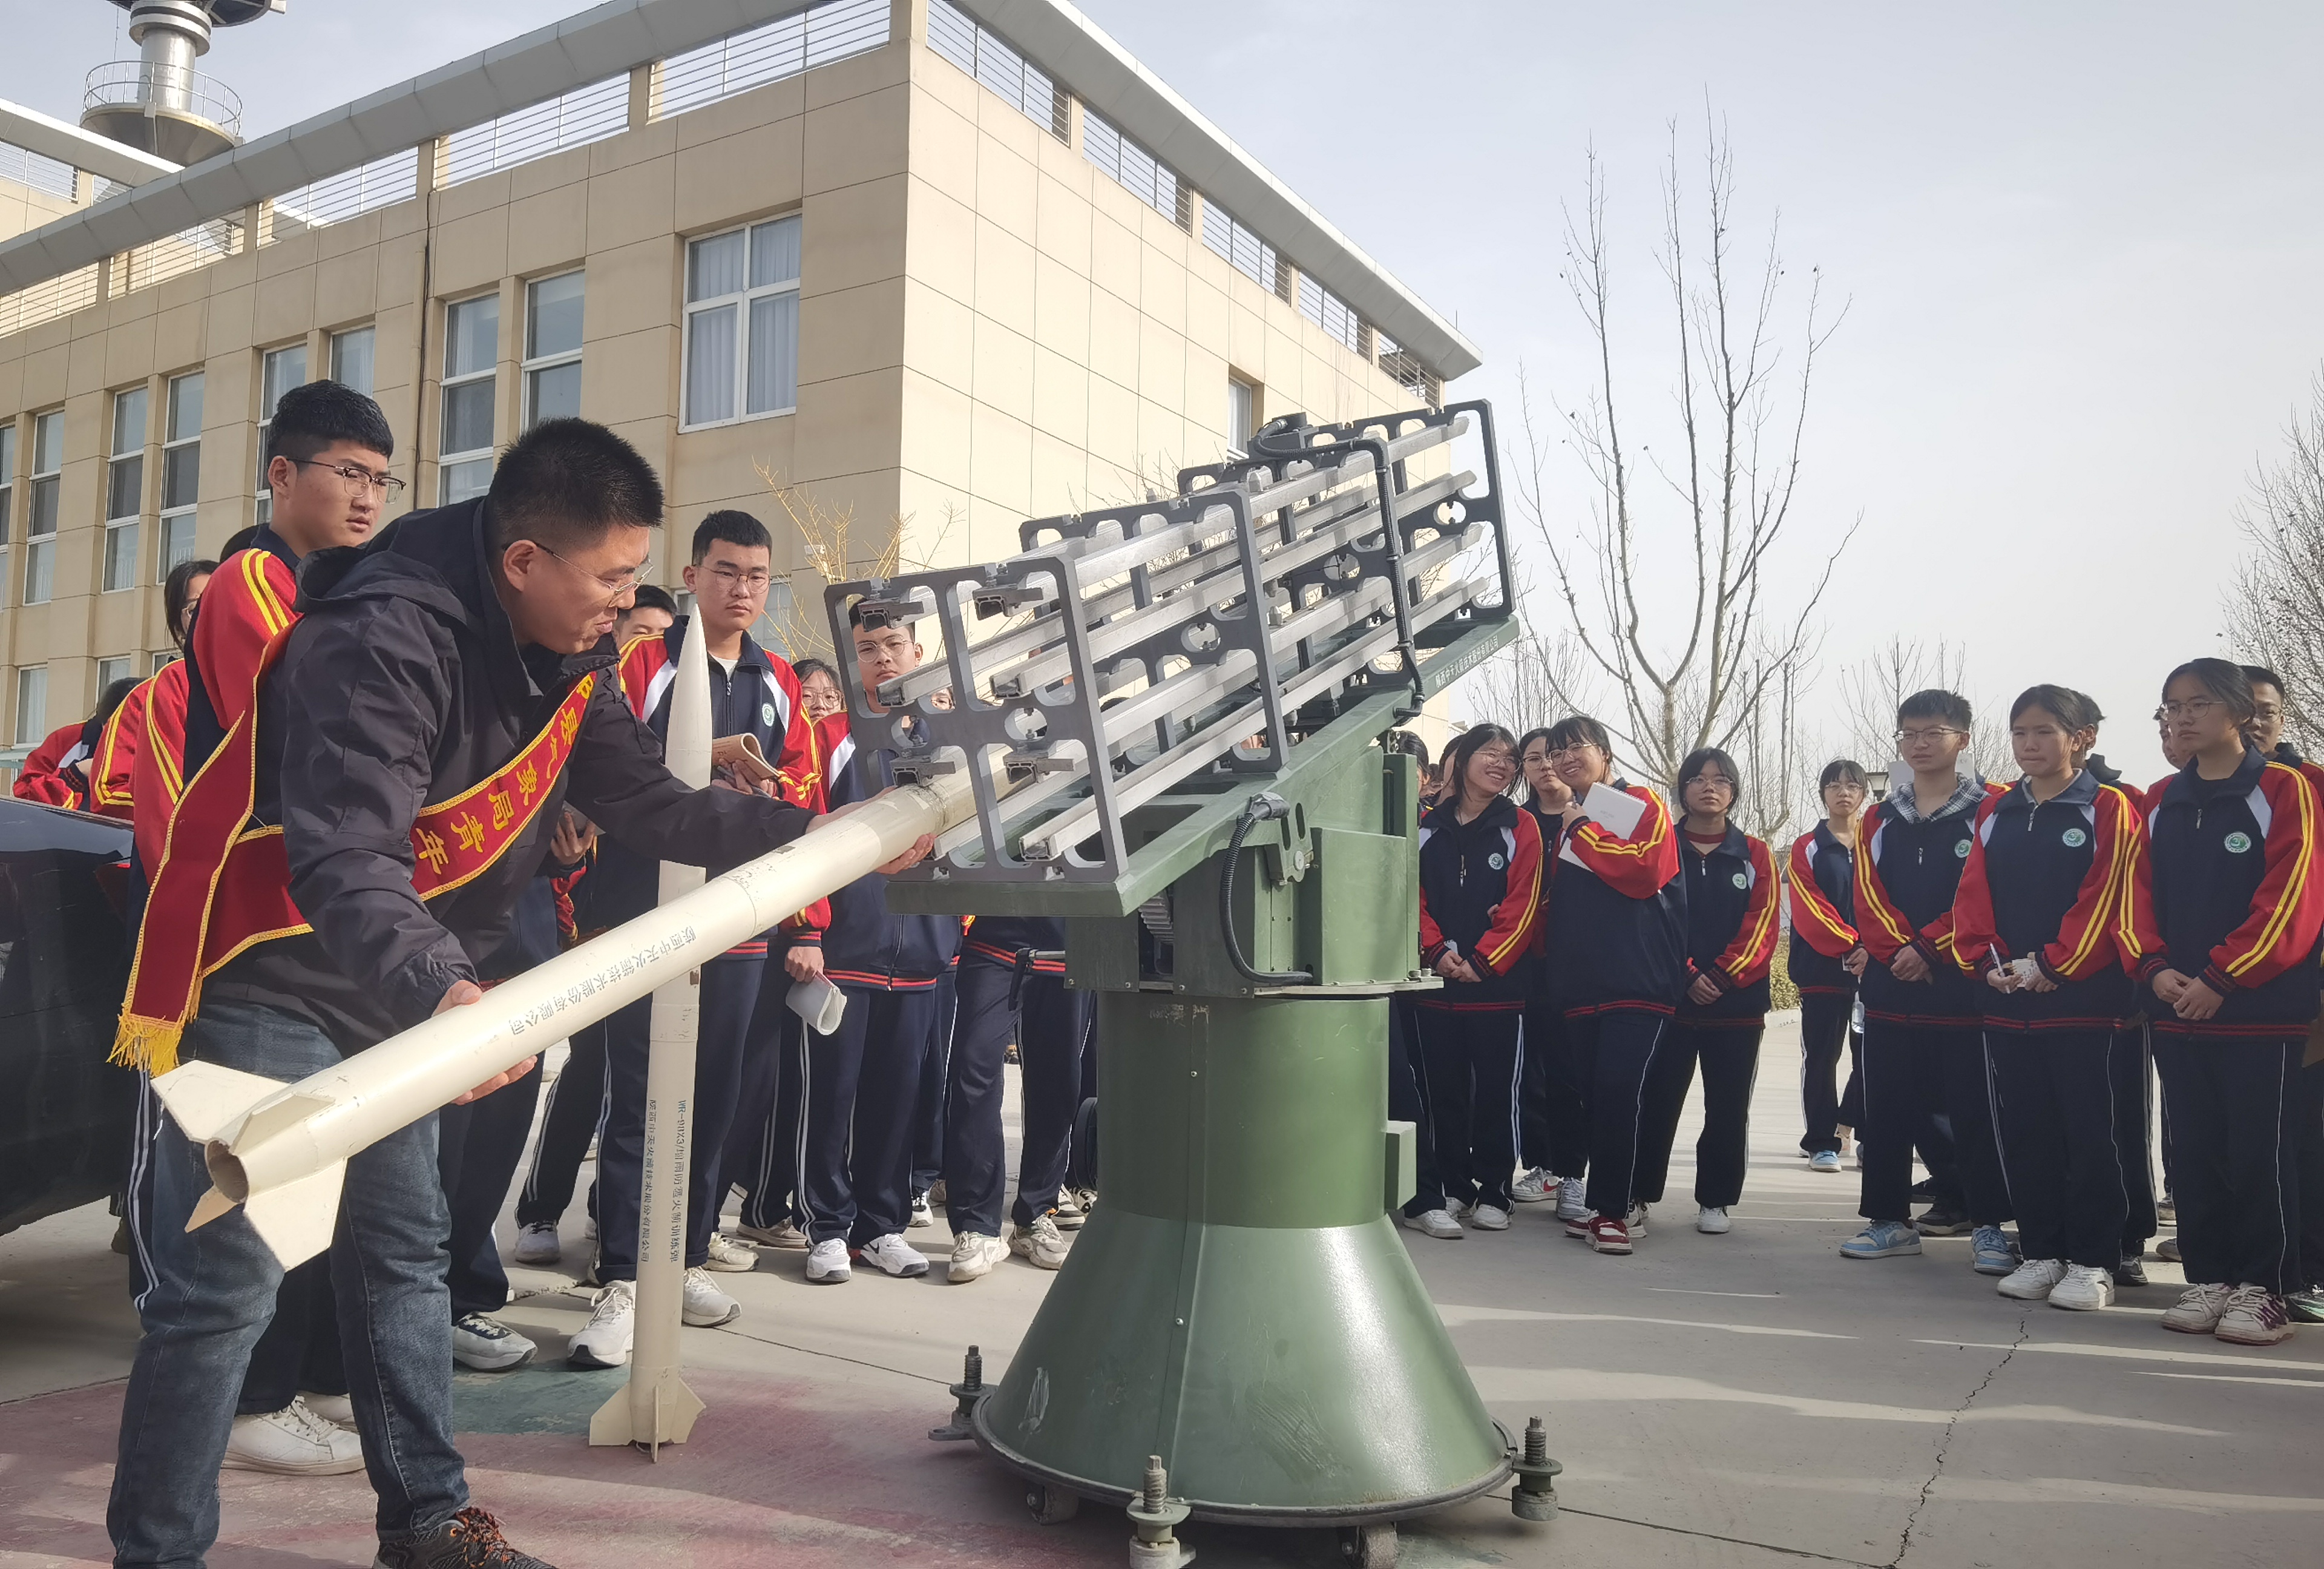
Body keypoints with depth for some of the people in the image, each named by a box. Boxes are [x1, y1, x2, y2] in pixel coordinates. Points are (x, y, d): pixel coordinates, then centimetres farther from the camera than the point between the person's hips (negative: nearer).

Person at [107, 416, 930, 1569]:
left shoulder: (569, 658, -2)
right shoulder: (385, 637, -28)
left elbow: (653, 806, 0)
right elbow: (344, 858, -37)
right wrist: (439, 987, -54)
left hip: (401, 993, 8)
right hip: (273, 984, -8)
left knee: (404, 1251, 15)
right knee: (224, 1280, -6)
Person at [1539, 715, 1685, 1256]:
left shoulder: (1642, 805, 2)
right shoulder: (1564, 819, 21)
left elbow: (1644, 869, -16)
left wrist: (1583, 829, -9)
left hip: (1638, 979, -6)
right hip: (1580, 982, 6)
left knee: (1619, 1090, -13)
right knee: (1596, 1095, 6)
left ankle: (1608, 1208, -6)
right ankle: (1619, 1205, 16)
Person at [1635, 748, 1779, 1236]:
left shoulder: (1755, 855, 7)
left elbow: (1762, 926, -2)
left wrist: (1722, 976, -13)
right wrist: (1686, 975, -12)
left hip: (1738, 1000, 1)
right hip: (1669, 997, -1)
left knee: (1728, 1107, 6)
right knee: (1657, 1100, 1)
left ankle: (1716, 1200, 17)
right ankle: (1637, 1194, 12)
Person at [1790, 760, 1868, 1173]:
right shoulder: (1807, 848, 3)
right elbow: (1810, 909, -7)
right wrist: (1852, 945, -19)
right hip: (1822, 967, -2)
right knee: (1821, 1057, 0)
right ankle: (1822, 1142, 7)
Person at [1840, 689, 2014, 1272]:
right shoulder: (1881, 819, 12)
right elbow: (1868, 895, 3)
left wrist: (1928, 947, -15)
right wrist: (1899, 950, -12)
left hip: (1964, 986, -4)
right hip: (1890, 986, 4)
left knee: (1974, 1111, 1)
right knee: (1886, 1110, 8)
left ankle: (1988, 1225, 11)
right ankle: (1889, 1219, 17)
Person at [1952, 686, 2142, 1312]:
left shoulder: (2109, 810, -3)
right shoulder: (1995, 813, 11)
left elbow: (2105, 899, -11)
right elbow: (1973, 895, 7)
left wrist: (2051, 965, -15)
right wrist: (1988, 960, -6)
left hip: (2083, 997, -5)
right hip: (2007, 1000, 5)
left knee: (2088, 1131, 1)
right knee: (2024, 1131, 9)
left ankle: (2093, 1260, 10)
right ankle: (2041, 1252, 19)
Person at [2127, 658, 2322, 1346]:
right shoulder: (2162, 804, 12)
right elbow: (2140, 896, 8)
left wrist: (2221, 977, -17)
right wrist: (2155, 968, -9)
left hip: (2263, 1010, -5)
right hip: (2176, 1009, 5)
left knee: (2261, 1154, 1)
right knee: (2194, 1153, 9)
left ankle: (2262, 1288, 12)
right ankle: (2208, 1280, 18)